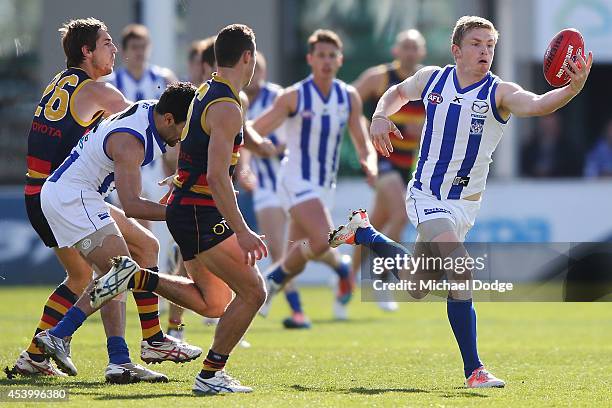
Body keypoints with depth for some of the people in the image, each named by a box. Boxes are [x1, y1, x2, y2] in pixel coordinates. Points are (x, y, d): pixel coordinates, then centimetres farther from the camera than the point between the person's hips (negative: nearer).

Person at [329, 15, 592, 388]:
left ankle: (362, 233, 38)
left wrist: (573, 89, -55)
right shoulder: (431, 80, -5)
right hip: (426, 196, -2)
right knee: (461, 271, -24)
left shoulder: (500, 93, -13)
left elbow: (538, 105, -36)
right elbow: (398, 92, 19)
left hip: (465, 203, 2)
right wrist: (380, 116, -2)